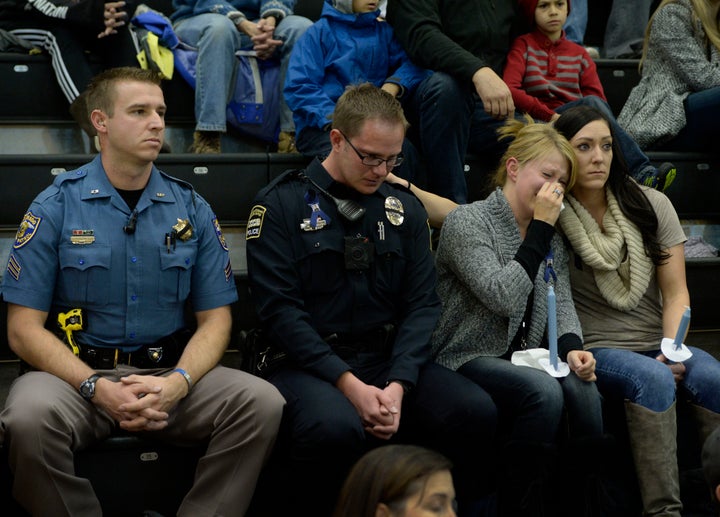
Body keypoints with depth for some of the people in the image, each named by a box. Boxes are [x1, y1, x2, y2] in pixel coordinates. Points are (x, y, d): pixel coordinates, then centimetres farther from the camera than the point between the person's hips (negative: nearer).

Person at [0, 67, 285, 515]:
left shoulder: (192, 209, 7)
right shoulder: (56, 208, -1)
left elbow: (215, 319, 7)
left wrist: (176, 385, -14)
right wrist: (98, 389, -19)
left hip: (171, 373, 2)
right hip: (77, 372, -2)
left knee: (263, 403, -24)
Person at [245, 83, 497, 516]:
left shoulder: (405, 210, 12)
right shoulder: (282, 205, -1)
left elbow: (422, 305, 5)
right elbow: (279, 309, -9)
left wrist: (398, 386, -13)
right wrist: (349, 384, -19)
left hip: (389, 358, 4)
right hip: (308, 363, -4)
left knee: (476, 411, -22)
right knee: (336, 427, -37)